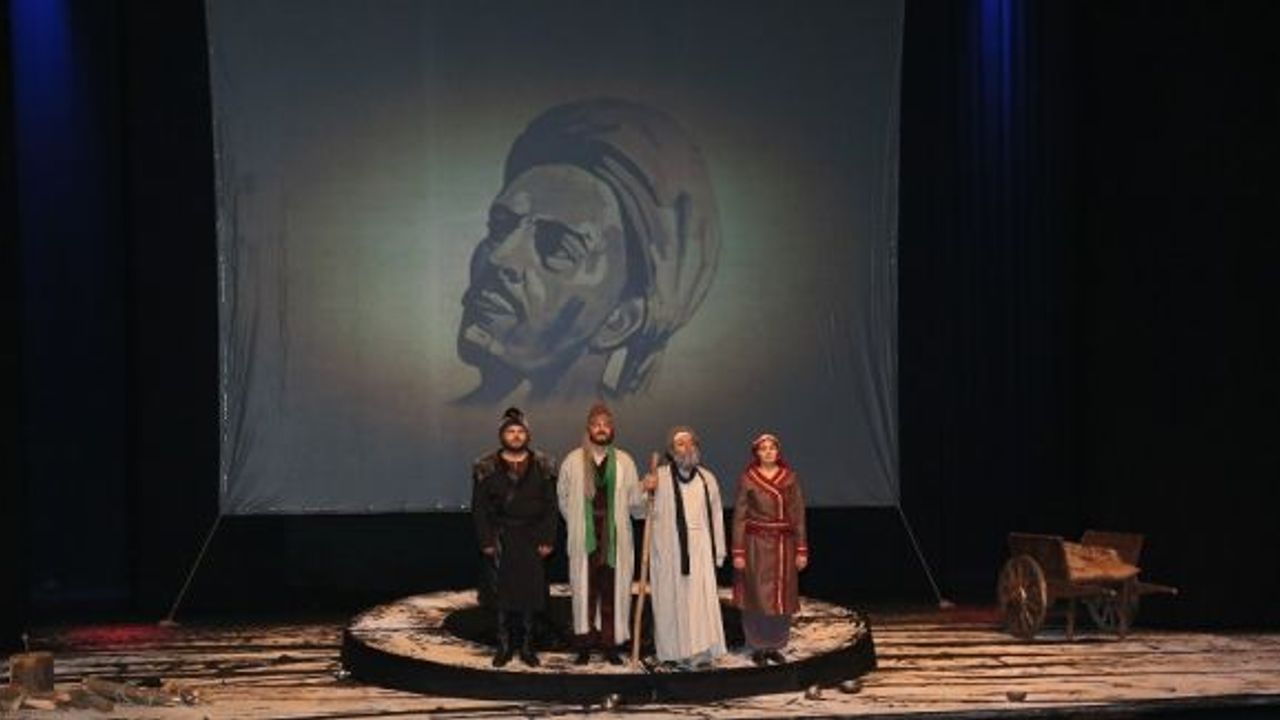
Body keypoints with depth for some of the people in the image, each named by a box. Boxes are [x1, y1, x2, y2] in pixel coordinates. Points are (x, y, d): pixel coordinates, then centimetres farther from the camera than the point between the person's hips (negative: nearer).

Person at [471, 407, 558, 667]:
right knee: (502, 593, 3)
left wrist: (547, 539, -4)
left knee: (531, 593, 3)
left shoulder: (542, 466, 3)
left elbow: (550, 506, 3)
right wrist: (486, 540, -6)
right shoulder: (487, 468, 1)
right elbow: (479, 507, 1)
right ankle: (503, 646, 13)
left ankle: (527, 646, 14)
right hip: (500, 539, -1)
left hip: (532, 539, 1)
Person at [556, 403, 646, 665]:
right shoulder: (573, 461, 3)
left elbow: (634, 503, 5)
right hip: (584, 539, -1)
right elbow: (563, 499, 10)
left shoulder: (624, 461, 5)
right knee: (585, 591, 2)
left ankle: (609, 644, 10)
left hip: (615, 539, 1)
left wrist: (646, 490, -12)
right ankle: (585, 645, 9)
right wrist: (578, 524, 10)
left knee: (613, 592, 2)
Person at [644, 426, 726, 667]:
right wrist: (645, 491, -20)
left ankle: (700, 651, 5)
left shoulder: (707, 478, 11)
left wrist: (719, 551, 11)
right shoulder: (659, 476, 1)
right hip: (667, 548, -2)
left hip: (699, 548, 3)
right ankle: (673, 651, 9)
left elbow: (716, 515, 13)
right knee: (671, 598, 1)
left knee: (701, 598, -1)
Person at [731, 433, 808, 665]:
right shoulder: (747, 479, -3)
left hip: (784, 545, 2)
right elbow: (739, 517, -3)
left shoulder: (790, 478, 3)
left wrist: (801, 550, -1)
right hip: (756, 544, -2)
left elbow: (798, 515, 4)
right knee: (757, 596, 1)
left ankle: (775, 646, 18)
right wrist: (738, 552, -8)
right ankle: (758, 648, 12)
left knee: (782, 598, 6)